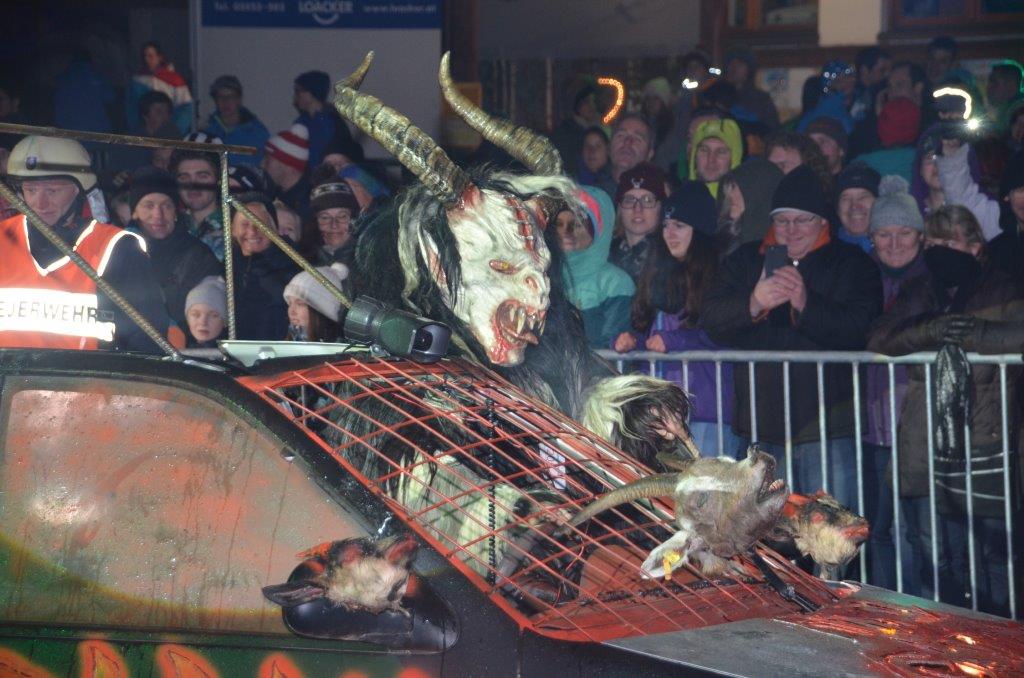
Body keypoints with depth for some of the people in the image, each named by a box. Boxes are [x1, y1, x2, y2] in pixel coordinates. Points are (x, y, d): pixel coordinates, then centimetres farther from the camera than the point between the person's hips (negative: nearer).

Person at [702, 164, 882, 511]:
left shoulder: (852, 264, 4)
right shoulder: (745, 261, 13)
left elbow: (858, 329, -12)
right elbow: (711, 319, -1)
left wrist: (806, 304, -27)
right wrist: (753, 304, -21)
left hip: (826, 426, -4)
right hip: (762, 422, 4)